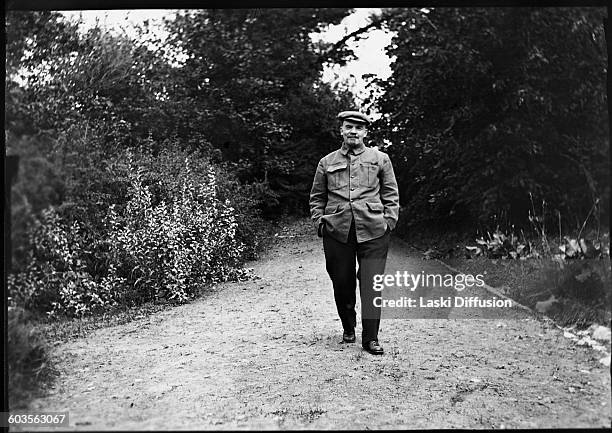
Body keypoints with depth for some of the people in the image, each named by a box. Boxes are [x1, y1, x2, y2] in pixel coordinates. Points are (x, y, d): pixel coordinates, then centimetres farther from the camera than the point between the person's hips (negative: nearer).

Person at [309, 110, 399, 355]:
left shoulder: (380, 159, 11)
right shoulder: (327, 163, 13)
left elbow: (391, 195, 11)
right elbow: (317, 197, 17)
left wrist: (389, 222, 0)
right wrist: (319, 222, 4)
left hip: (373, 232, -1)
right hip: (337, 232, 1)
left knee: (371, 284, -5)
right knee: (341, 283, 8)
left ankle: (371, 338, 2)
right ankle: (348, 328, 29)